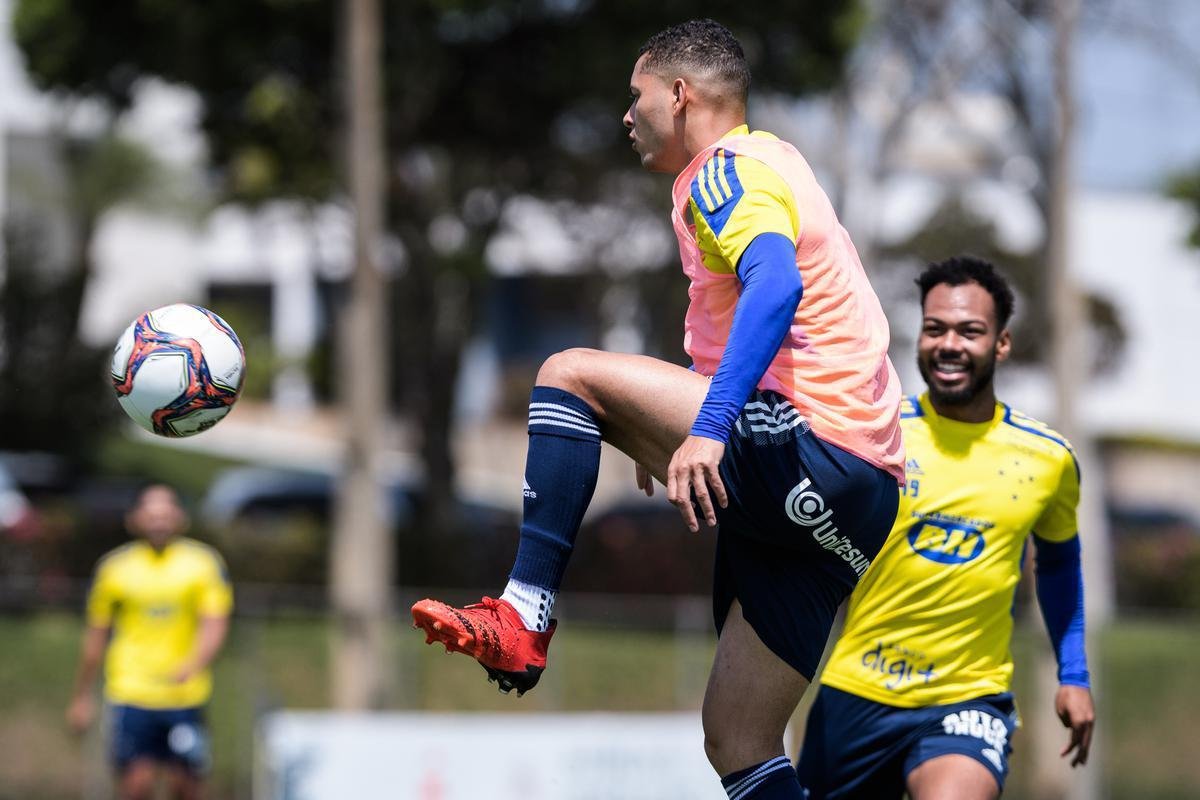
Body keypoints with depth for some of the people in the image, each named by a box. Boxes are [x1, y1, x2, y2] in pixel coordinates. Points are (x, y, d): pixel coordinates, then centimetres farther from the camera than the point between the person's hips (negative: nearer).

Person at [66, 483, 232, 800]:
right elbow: (95, 636, 12)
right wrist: (82, 696, 13)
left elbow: (215, 624, -5)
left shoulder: (205, 562, 3)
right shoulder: (115, 566, 4)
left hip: (185, 697, 1)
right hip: (130, 694, -1)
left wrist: (194, 664, -25)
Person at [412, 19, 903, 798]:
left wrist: (708, 427, -34)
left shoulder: (731, 169, -3)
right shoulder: (765, 166, 27)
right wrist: (664, 437, 34)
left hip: (811, 446, -10)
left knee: (570, 375, -10)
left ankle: (523, 621, -17)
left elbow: (776, 286, -23)